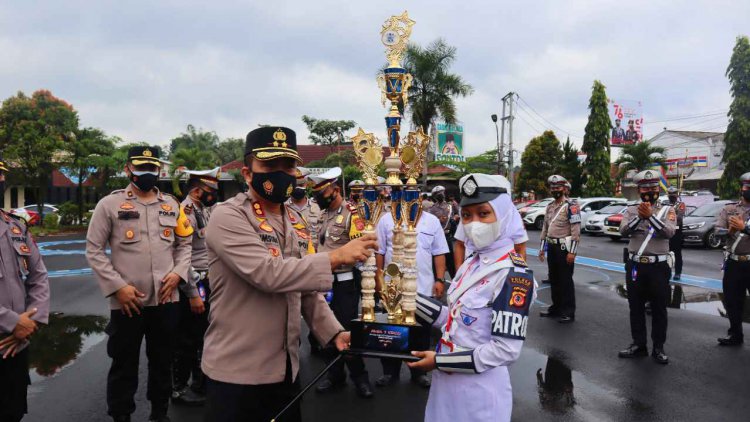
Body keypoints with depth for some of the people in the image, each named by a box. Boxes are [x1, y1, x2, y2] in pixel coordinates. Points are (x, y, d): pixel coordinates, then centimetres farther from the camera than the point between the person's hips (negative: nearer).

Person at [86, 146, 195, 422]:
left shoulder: (172, 205, 9)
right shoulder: (110, 204, -2)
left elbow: (184, 244, 15)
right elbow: (94, 250, -4)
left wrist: (178, 273, -3)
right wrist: (117, 286, -12)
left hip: (166, 300, 4)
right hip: (127, 302, -3)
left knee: (162, 361, 17)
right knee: (124, 365, 9)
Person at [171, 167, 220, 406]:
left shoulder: (204, 210, 11)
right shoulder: (185, 213, -18)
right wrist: (193, 294, -22)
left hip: (207, 282, 9)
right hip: (193, 285, -9)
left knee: (202, 335, 18)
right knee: (187, 339, 4)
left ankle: (200, 383, 32)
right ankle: (178, 388, 18)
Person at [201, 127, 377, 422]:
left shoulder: (296, 222, 9)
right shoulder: (228, 217, -14)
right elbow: (268, 273, -28)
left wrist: (334, 331, -1)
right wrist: (336, 257, -26)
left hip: (286, 367, 7)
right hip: (237, 371, -6)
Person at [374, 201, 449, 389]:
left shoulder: (432, 221, 3)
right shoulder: (386, 220, 0)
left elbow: (439, 253, 3)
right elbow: (379, 252, 2)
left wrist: (440, 280, -3)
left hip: (423, 288, 1)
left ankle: (419, 372, 26)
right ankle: (390, 372, 24)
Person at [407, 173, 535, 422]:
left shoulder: (513, 273, -19)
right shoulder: (471, 264, 7)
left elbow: (506, 351, -22)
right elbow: (455, 319, 9)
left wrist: (440, 361, -18)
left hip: (479, 391, -7)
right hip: (448, 382, 7)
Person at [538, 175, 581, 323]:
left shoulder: (571, 206, -11)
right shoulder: (550, 206, 14)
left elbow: (576, 230, -16)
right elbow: (545, 228, 19)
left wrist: (572, 251, -20)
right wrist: (542, 248, 16)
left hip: (564, 247, -8)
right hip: (552, 247, 8)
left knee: (566, 280, -3)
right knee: (554, 279, 14)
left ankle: (569, 312, 4)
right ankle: (556, 307, 26)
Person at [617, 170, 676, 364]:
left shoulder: (667, 210, 1)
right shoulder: (631, 210, 4)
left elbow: (669, 232, -17)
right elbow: (623, 231, -12)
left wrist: (650, 216, -26)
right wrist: (639, 216, -25)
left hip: (659, 266, -1)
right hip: (635, 265, 2)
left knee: (659, 308, 6)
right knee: (636, 307, 9)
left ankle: (658, 347, 18)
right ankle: (638, 344, 21)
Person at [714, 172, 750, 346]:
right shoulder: (729, 209, 7)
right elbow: (718, 231, -3)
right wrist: (729, 230, -22)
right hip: (733, 263, 3)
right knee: (732, 301, 12)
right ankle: (735, 335, 27)